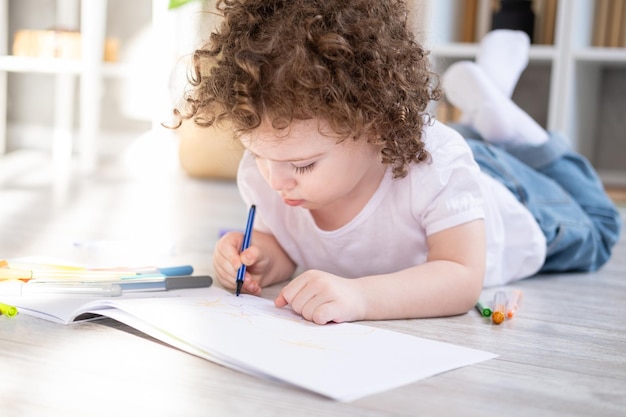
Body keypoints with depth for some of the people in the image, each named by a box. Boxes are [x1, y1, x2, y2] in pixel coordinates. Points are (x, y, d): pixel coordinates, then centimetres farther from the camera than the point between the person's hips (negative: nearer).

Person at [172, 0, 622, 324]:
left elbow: (464, 280, -49)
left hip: (501, 197, -2)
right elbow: (285, 245, -18)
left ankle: (495, 118, 31)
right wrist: (260, 259, -43)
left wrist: (361, 295, -66)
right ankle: (474, 121, 39)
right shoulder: (261, 173, -36)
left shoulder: (436, 166, -50)